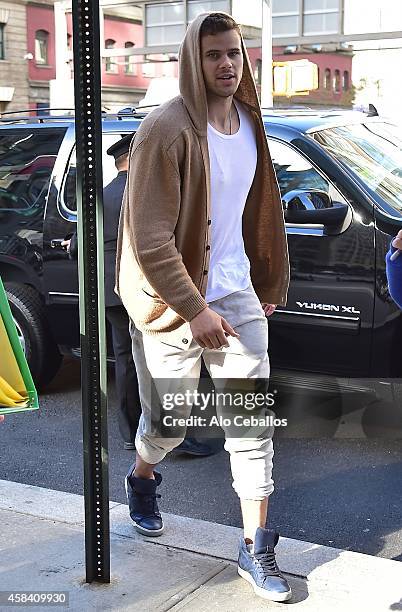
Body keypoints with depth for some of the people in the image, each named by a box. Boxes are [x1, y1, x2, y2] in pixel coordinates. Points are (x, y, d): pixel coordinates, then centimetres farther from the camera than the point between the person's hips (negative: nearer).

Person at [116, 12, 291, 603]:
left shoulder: (249, 122, 4)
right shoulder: (168, 129, -18)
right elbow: (151, 241, -20)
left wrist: (268, 284, 17)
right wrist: (195, 311, -19)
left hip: (237, 292, 6)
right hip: (173, 302, -5)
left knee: (253, 420, 4)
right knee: (168, 422, 11)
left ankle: (256, 548, 17)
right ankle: (142, 478, 46)